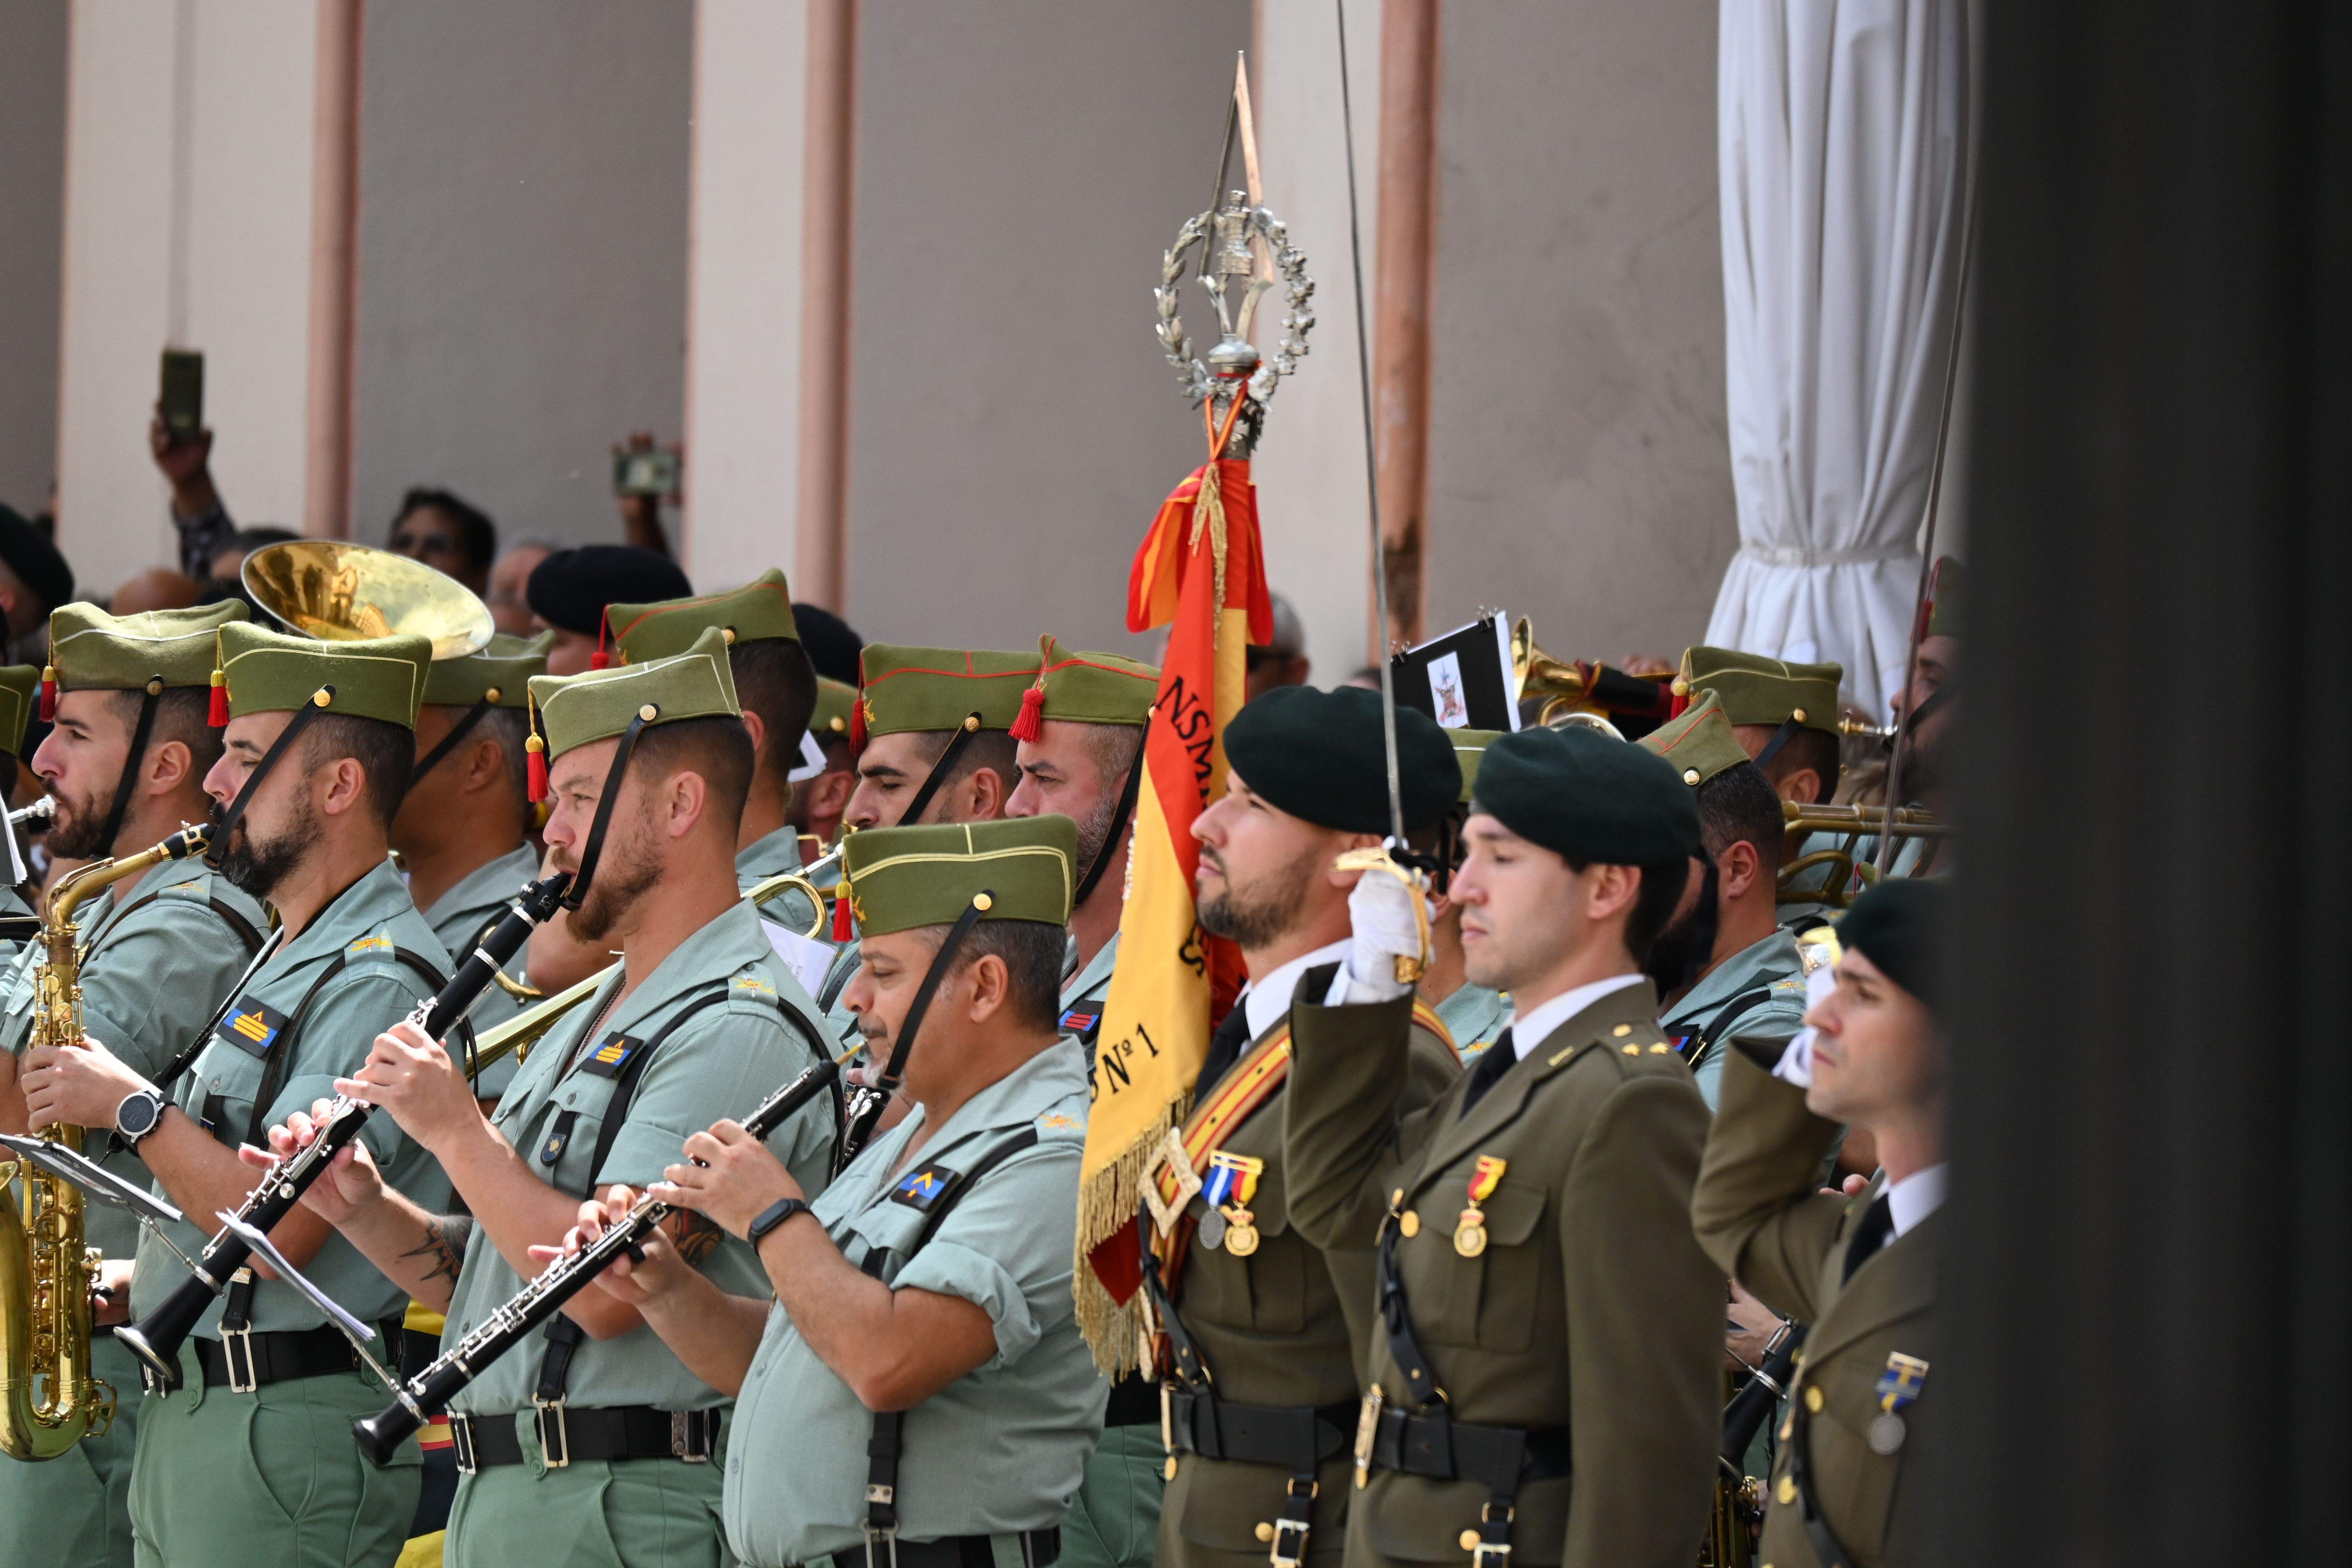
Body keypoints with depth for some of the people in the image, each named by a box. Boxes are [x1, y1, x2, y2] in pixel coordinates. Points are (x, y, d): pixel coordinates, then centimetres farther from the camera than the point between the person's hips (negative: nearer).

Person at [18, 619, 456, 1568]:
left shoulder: (376, 980, -14)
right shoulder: (286, 963, 19)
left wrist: (133, 1106, -13)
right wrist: (130, 1284, 9)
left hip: (291, 1440, -10)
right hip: (186, 1418, 10)